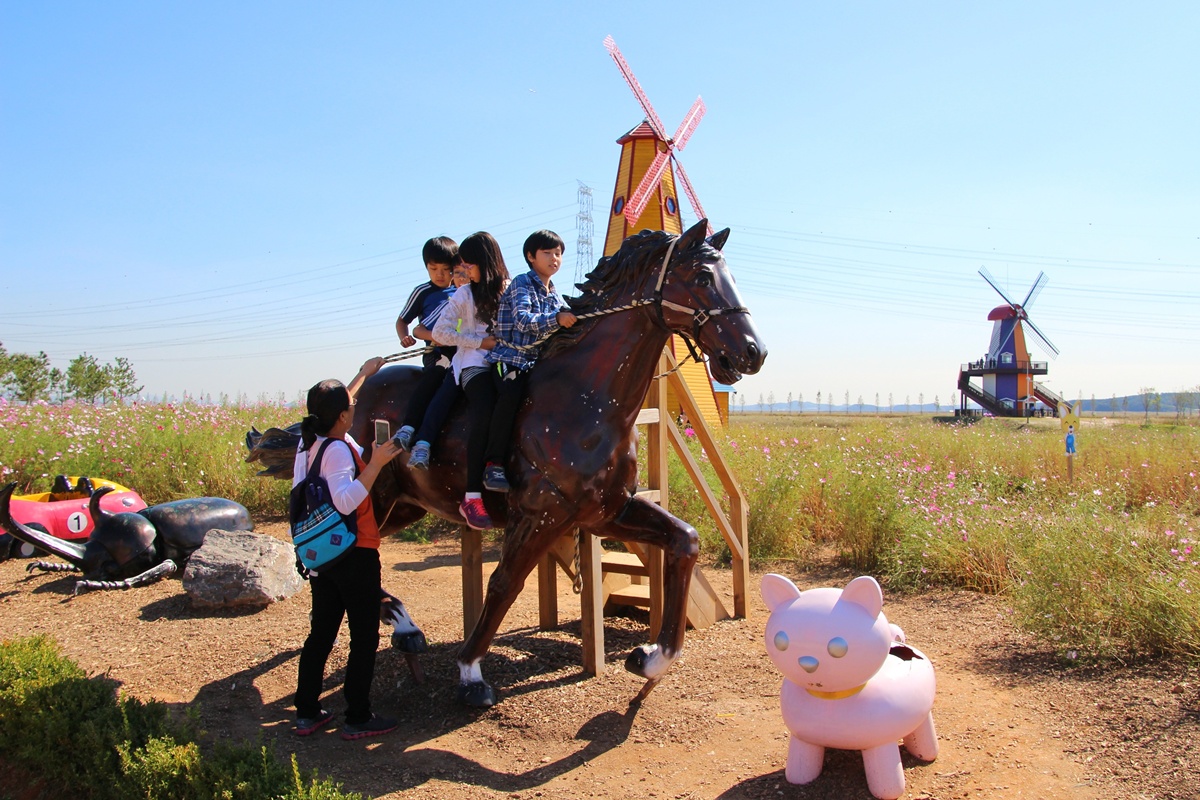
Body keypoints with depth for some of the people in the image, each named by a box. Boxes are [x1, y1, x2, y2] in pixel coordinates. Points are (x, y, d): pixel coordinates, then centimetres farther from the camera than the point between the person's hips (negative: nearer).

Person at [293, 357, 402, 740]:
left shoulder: (309, 439, 6)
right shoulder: (337, 450, -20)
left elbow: (336, 406, 24)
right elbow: (346, 500, -32)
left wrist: (365, 372, 33)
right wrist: (376, 464, -33)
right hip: (354, 554, -9)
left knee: (321, 633, 16)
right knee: (364, 636, 2)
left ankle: (306, 713, 22)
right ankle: (358, 718, 8)